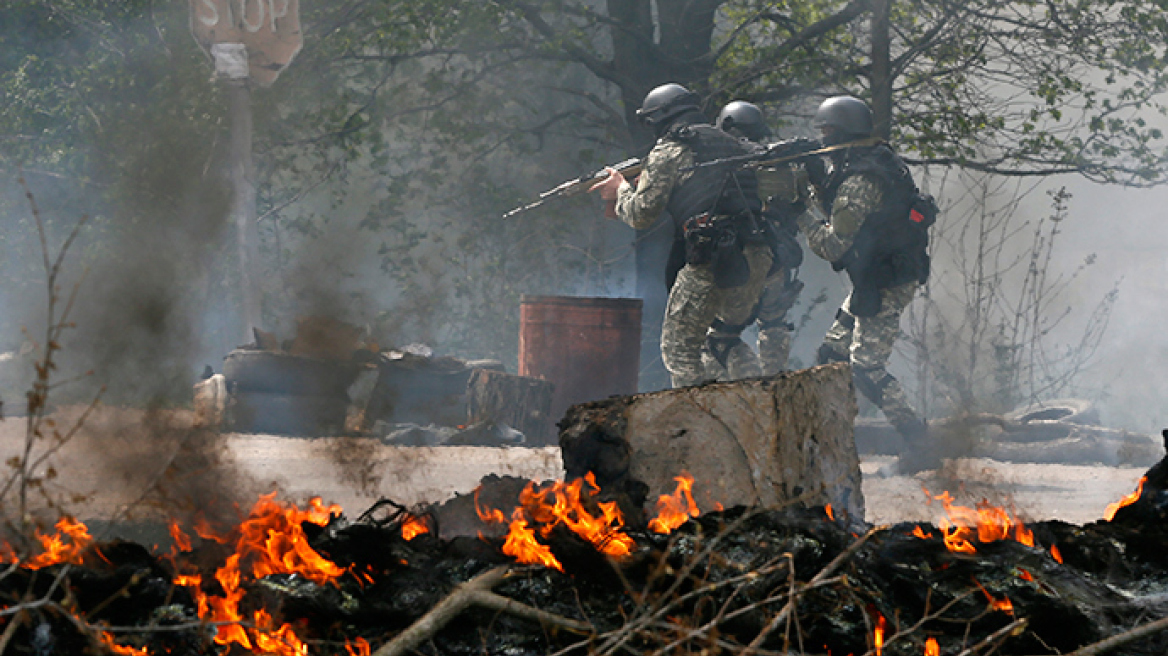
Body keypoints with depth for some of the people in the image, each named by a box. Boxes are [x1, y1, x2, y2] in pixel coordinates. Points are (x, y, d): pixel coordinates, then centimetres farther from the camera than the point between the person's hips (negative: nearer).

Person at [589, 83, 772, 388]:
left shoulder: (669, 152, 2)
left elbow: (641, 215, 0)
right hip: (756, 256, 7)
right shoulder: (733, 145, 23)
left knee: (679, 346, 3)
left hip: (710, 257, -7)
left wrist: (621, 189, 21)